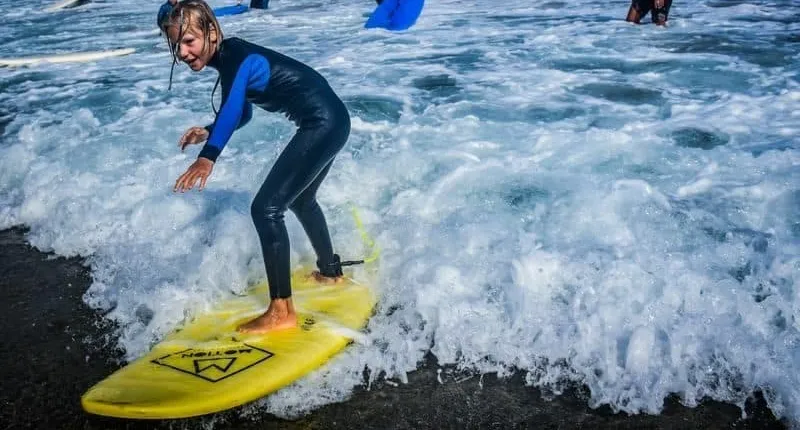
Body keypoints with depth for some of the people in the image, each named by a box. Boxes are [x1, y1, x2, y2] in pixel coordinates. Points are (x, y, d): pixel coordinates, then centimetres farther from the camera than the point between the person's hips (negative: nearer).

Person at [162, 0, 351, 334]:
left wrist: (208, 157, -54)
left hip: (322, 124, -11)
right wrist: (206, 132, 3)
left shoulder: (235, 58, -19)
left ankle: (282, 313, -9)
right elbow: (242, 112, 20)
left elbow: (232, 107, -40)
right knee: (300, 200, 28)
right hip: (329, 122, 11)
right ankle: (330, 271, 48)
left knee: (266, 209, -14)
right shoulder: (228, 57, 9)